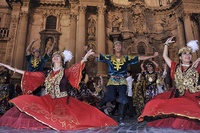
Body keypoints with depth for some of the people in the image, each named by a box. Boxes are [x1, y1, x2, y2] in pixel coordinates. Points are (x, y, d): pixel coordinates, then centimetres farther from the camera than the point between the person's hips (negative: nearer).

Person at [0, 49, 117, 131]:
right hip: (50, 100, 4)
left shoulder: (66, 72, 0)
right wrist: (12, 68, 14)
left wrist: (85, 57, -36)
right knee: (27, 103, -18)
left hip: (64, 101, -3)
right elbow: (29, 75, 14)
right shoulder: (47, 74, 12)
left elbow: (76, 67, -19)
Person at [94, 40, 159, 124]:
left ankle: (120, 118, 9)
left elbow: (140, 58, 8)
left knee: (122, 99, -6)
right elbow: (98, 55, 1)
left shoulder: (126, 58, 8)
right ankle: (99, 105, 9)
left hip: (122, 82, 2)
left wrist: (153, 56, 7)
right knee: (110, 96, -21)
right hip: (112, 81, -1)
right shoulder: (109, 58, 7)